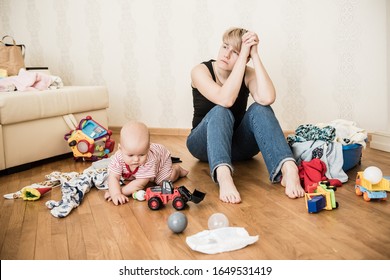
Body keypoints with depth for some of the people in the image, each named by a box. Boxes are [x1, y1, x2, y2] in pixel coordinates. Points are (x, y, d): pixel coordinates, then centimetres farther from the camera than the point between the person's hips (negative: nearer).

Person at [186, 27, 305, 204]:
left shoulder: (248, 73, -6)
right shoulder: (201, 71, -13)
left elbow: (268, 98, -30)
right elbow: (225, 99, -34)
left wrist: (254, 55, -25)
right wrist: (244, 56, -30)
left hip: (237, 146, 2)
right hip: (204, 145, -2)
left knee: (260, 109, -26)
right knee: (221, 112, -34)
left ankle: (288, 169, -45)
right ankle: (223, 176, -58)